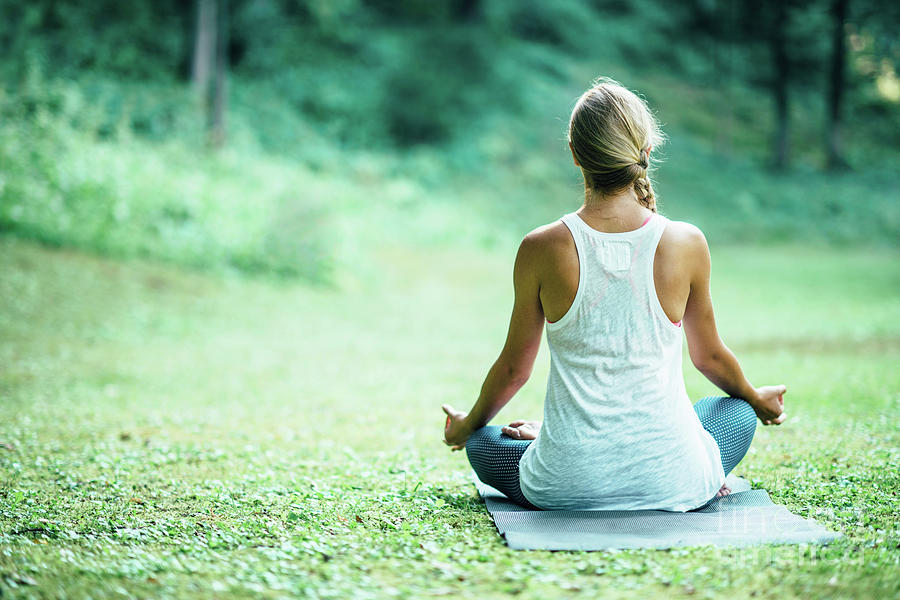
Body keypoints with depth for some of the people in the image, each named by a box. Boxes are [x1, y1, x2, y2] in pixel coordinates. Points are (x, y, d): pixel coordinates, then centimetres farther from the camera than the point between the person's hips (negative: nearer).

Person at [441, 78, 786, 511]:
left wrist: (467, 424, 24)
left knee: (482, 444, 32)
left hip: (566, 487, 1)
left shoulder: (541, 249, -11)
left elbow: (514, 368, 3)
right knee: (738, 412, 33)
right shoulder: (686, 244, -9)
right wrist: (757, 400, 31)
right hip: (673, 487, 0)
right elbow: (709, 357, 8)